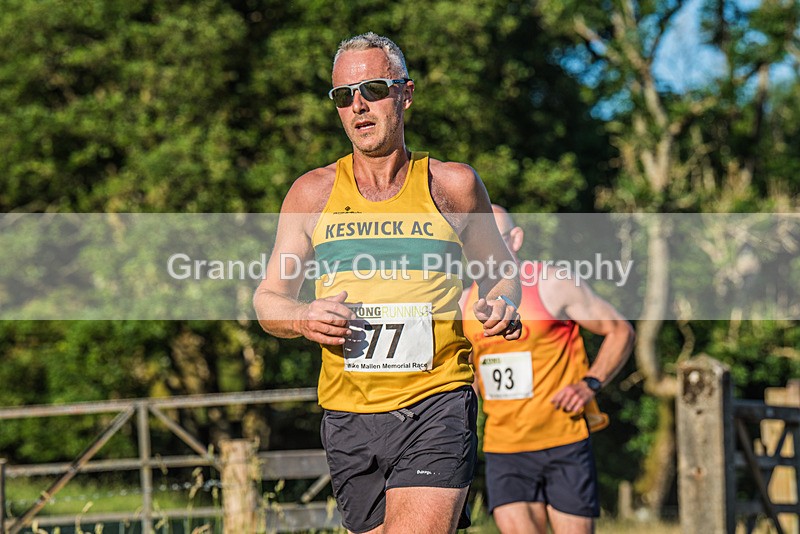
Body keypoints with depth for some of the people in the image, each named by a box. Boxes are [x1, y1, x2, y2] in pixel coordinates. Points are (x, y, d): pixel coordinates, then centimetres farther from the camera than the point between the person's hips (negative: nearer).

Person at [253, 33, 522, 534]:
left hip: (438, 404, -3)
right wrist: (303, 319, -9)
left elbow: (500, 269, 23)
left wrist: (501, 303, -1)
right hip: (349, 413, 3)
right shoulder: (313, 193, 10)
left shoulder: (452, 184, 8)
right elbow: (268, 299, 14)